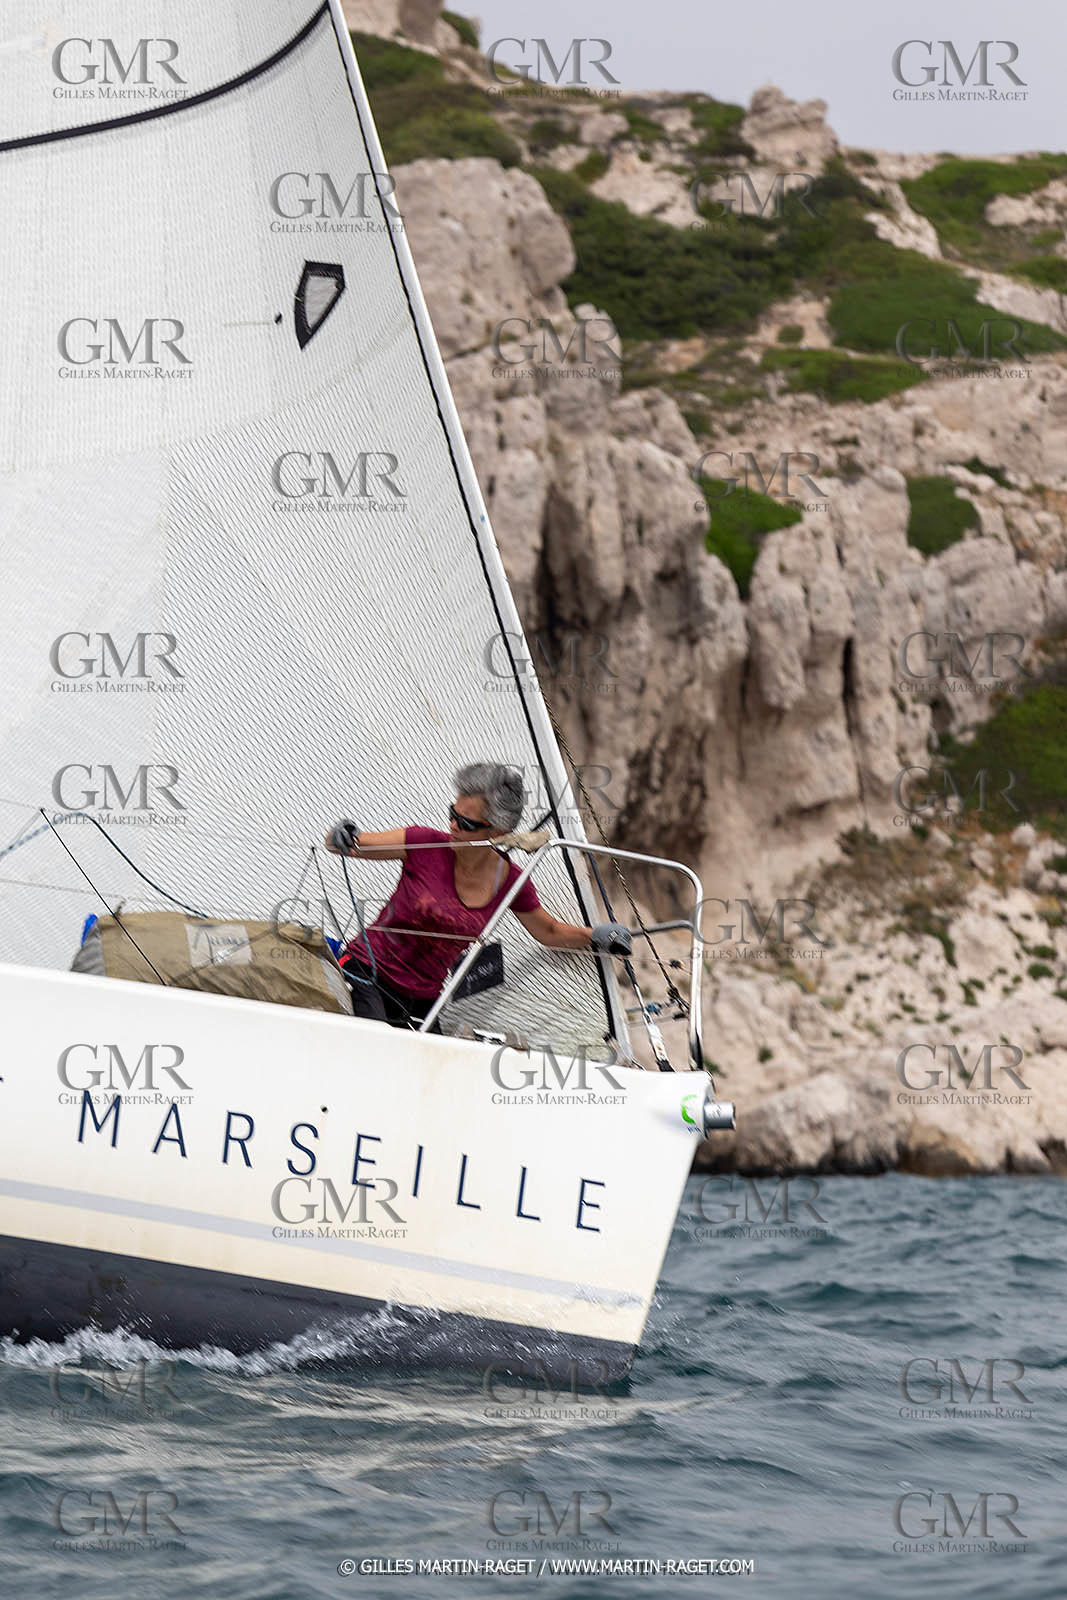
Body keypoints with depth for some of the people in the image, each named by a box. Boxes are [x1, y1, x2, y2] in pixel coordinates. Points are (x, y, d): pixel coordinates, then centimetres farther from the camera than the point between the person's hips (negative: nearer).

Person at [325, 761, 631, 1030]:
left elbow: (549, 932, 16)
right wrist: (341, 837, -29)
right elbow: (351, 844, -5)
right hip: (365, 976, -4)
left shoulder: (510, 881, -3)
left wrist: (596, 937, 0)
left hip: (422, 1000, 4)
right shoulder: (428, 845, -12)